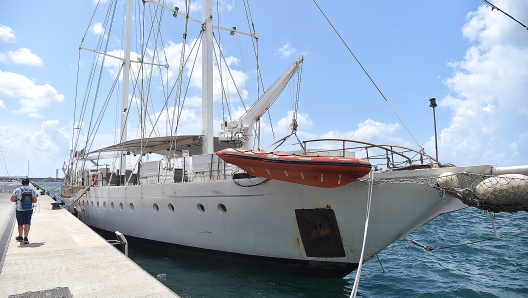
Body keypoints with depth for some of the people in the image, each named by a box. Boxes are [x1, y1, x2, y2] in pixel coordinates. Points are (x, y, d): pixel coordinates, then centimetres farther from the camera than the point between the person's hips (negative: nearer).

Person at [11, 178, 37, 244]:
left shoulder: (17, 190, -5)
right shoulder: (32, 190, 0)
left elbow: (12, 199, -3)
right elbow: (35, 201, -1)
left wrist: (18, 199, 15)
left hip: (20, 210, 0)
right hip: (29, 210, 0)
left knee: (20, 224, 16)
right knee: (27, 223, -2)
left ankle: (20, 237, 32)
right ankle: (25, 237, -16)